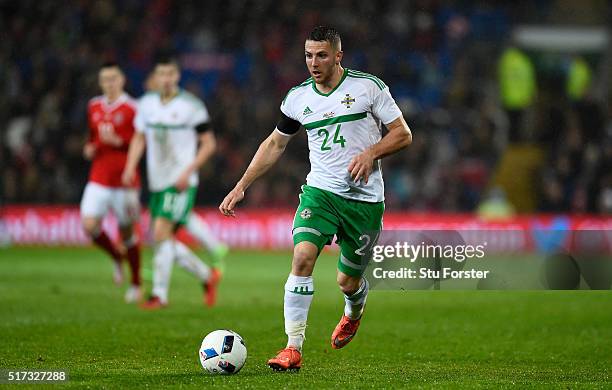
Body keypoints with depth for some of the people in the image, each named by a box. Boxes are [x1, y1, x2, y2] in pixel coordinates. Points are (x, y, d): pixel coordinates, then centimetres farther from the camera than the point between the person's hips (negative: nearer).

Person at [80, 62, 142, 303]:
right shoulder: (94, 107, 11)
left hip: (124, 181, -4)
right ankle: (117, 258, 17)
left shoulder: (132, 109, -8)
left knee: (127, 233, 4)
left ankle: (136, 284, 20)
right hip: (99, 180, 4)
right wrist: (89, 148, 5)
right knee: (89, 226, -13)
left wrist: (117, 141, -22)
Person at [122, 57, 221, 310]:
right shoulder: (147, 104, 9)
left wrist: (188, 172, -14)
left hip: (180, 184, -6)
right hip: (157, 183, 6)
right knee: (165, 241, 8)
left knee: (161, 233, -17)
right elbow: (139, 138, 18)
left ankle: (160, 295, -11)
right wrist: (131, 166, 1)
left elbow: (209, 144, -4)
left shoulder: (191, 106, -7)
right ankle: (207, 276, 27)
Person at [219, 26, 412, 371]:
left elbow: (403, 134, -2)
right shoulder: (298, 97, 3)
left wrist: (371, 153, -19)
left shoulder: (368, 86, -6)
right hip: (320, 191, 2)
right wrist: (241, 186, 11)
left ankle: (353, 314, 46)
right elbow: (275, 144, 17)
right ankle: (294, 348, -21)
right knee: (303, 257, -23)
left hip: (365, 198, -2)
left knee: (348, 281, 7)